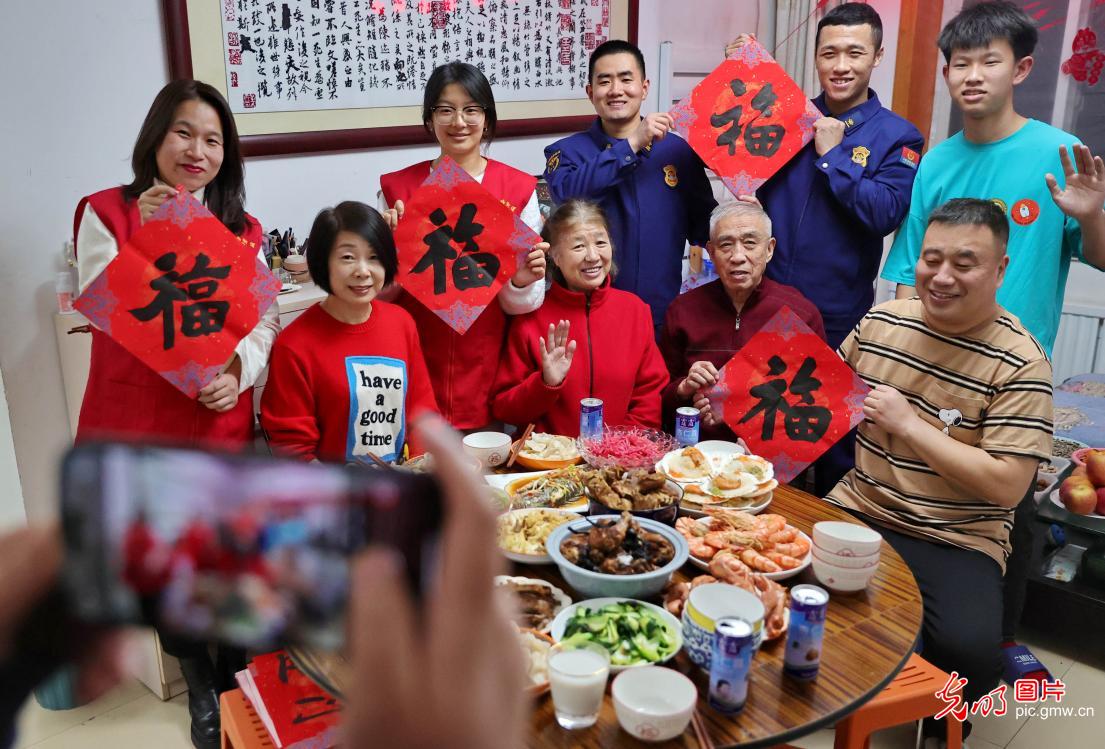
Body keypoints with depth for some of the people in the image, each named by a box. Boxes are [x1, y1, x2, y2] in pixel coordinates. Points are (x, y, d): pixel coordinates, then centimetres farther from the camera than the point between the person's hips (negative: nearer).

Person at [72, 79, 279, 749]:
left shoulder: (242, 229, 9)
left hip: (222, 425, 2)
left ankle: (238, 684, 32)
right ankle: (199, 681, 35)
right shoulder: (107, 213, -1)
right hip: (134, 427, -2)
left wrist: (239, 370, -13)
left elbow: (264, 321, 6)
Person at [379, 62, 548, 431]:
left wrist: (522, 283, -18)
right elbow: (383, 292, 6)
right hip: (419, 369, 1)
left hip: (487, 369, 0)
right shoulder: (397, 187, 1)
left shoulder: (520, 188, -1)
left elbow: (520, 304, 2)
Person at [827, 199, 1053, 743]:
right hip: (858, 509, 4)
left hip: (957, 539, -4)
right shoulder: (880, 321, 4)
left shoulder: (1019, 363, -12)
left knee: (968, 651, -28)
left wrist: (909, 424, -20)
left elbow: (1005, 487, -17)